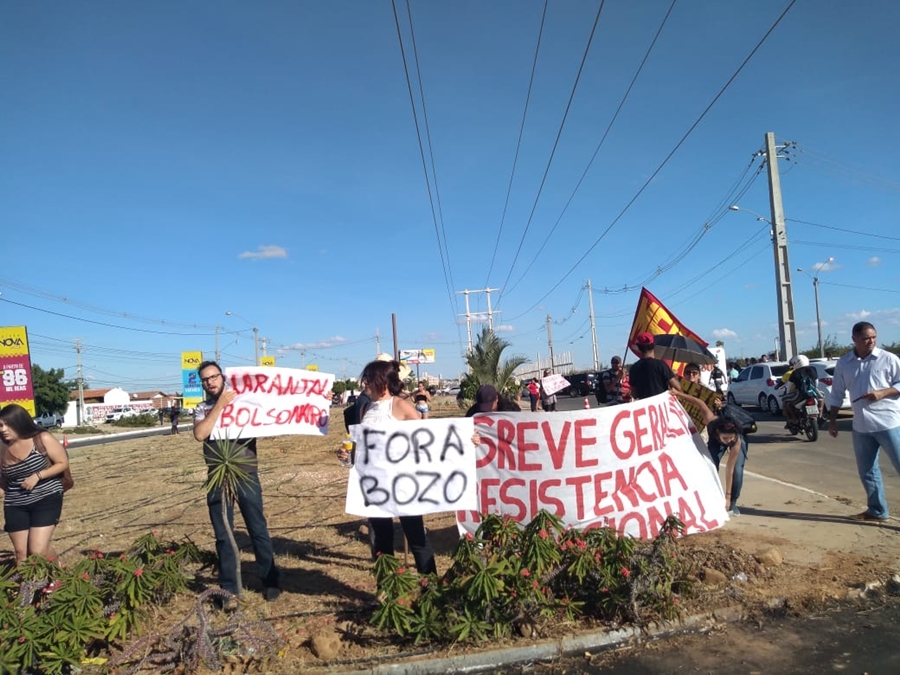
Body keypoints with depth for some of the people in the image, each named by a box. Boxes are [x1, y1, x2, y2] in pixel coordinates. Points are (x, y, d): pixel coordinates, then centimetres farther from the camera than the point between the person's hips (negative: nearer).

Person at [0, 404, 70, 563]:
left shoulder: (42, 439, -9)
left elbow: (63, 463, -8)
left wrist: (37, 476, -16)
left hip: (46, 499, -4)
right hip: (15, 506, 4)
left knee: (38, 550, -10)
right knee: (21, 553, 3)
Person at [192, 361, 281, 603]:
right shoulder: (202, 409, 5)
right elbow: (200, 434, -14)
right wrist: (220, 404, -14)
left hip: (247, 476, -1)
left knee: (259, 530, 7)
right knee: (223, 536, 10)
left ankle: (270, 580, 21)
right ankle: (229, 588, 22)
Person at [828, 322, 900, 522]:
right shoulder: (843, 363, 6)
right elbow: (837, 393, 12)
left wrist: (882, 393, -18)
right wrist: (832, 420, 11)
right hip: (861, 426, 4)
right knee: (866, 470, 12)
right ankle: (877, 510, 25)